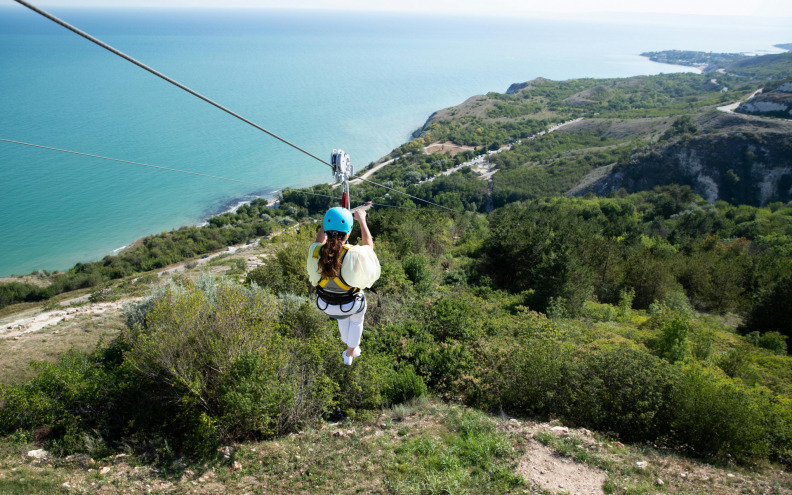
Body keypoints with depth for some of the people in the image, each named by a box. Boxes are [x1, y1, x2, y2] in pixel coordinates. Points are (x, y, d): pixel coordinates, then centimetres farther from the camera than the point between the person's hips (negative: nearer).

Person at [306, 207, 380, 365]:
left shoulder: (315, 252, -25)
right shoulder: (354, 254, -34)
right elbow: (369, 245, -9)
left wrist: (325, 222, 10)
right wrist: (362, 220, 1)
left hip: (325, 304, 3)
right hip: (351, 304, -3)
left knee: (343, 318, 37)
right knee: (356, 320, 34)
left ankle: (349, 348, 60)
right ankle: (350, 354, 54)